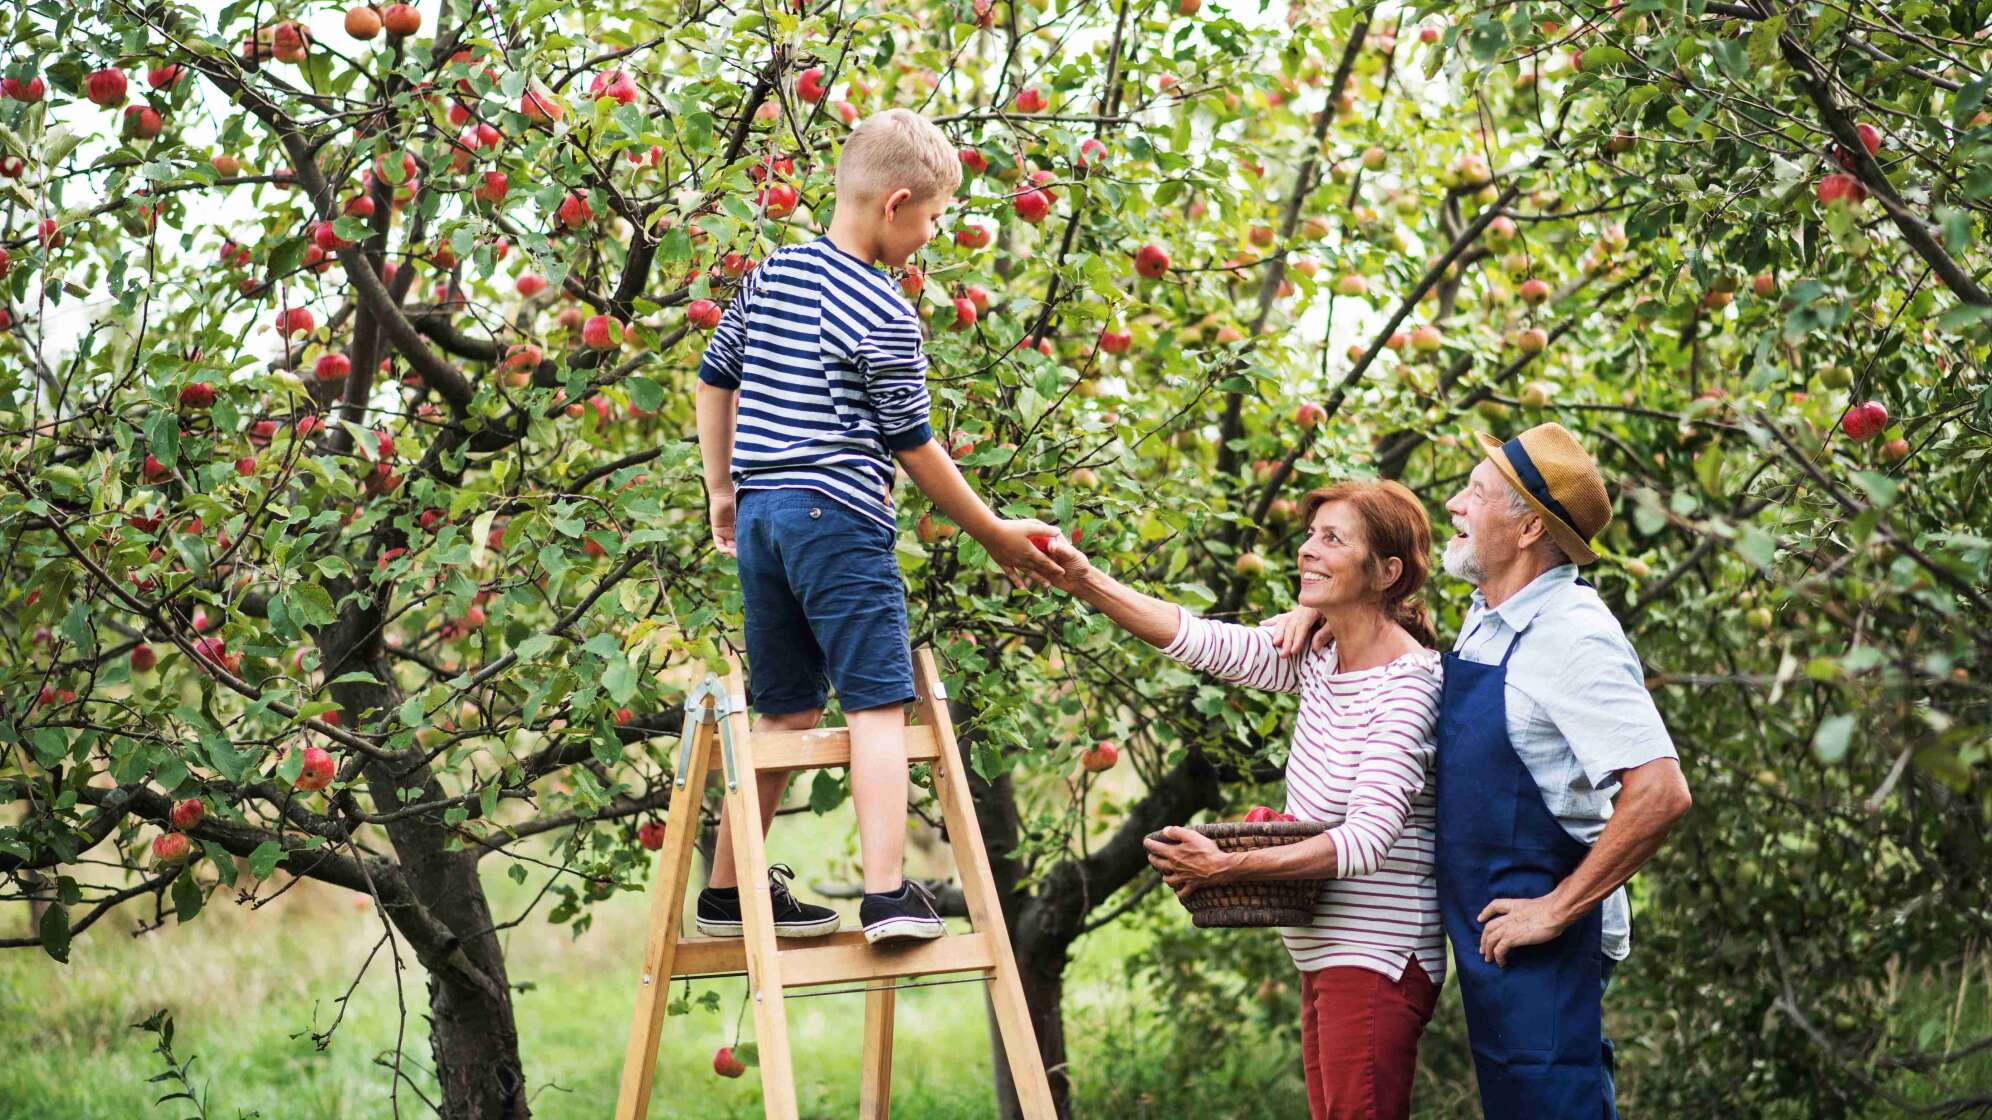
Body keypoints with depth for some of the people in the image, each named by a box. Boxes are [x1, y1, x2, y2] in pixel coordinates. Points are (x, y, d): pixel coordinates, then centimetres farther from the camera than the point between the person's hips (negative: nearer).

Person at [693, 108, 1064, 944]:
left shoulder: (772, 274, 12)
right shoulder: (882, 316, -10)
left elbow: (715, 380, 19)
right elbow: (912, 446, -5)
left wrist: (722, 487, 30)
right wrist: (996, 537, 4)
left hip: (761, 512, 8)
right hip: (839, 516, -8)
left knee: (784, 710, 15)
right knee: (877, 702, -8)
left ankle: (728, 892, 19)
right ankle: (887, 894, -19)